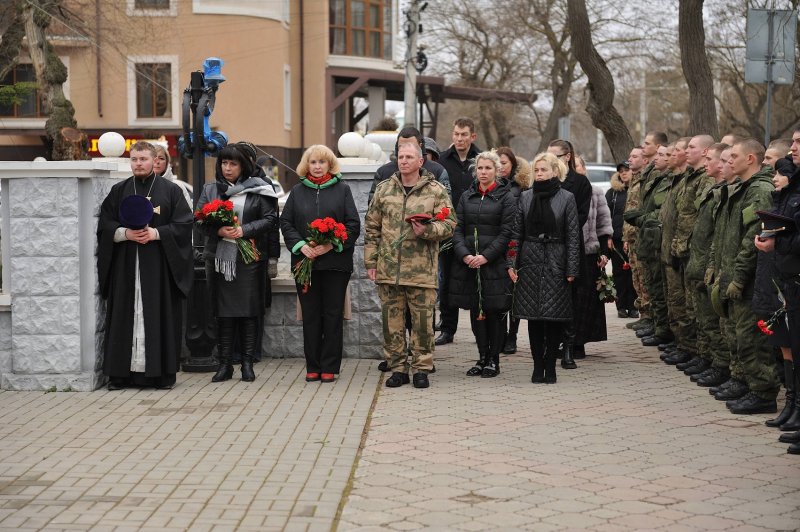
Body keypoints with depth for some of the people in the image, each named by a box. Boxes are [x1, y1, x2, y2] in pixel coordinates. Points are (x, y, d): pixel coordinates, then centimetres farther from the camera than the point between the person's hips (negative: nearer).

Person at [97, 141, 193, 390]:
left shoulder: (170, 190, 5)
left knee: (160, 314, -3)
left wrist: (156, 233, -13)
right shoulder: (118, 191, 12)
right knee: (126, 315, -1)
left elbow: (184, 224, -1)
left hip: (160, 264, -2)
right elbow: (104, 226, 7)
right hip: (125, 265, 2)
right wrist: (125, 233, -11)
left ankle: (162, 372, 2)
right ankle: (121, 372, 2)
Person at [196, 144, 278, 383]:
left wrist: (244, 230, -14)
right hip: (219, 257, 2)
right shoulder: (210, 190, 12)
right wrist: (219, 231, -13)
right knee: (223, 311, 2)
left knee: (249, 311, -1)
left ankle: (247, 363, 6)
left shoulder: (257, 189, 3)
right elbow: (200, 219, 6)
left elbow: (270, 218, -2)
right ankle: (225, 364, 8)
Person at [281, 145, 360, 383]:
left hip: (335, 261, -2)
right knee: (310, 315, 4)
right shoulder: (298, 191, 11)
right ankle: (312, 366, 10)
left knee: (333, 314, 0)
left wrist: (332, 245, -12)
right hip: (305, 261, 2)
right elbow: (286, 222, 8)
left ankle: (330, 367, 6)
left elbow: (353, 224, 0)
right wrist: (300, 245, -9)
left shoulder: (342, 189, 5)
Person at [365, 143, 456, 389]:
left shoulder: (436, 191, 1)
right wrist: (370, 262, 7)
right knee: (392, 321, 7)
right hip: (388, 269, 3)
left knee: (422, 321, 1)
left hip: (422, 270, -3)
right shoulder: (384, 189, 9)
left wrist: (427, 231, -19)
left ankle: (421, 368, 12)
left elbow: (449, 224, 0)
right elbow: (372, 227, 12)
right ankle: (397, 368, 17)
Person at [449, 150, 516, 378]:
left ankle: (494, 359, 8)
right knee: (476, 311, 7)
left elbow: (507, 232, -7)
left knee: (495, 311, 0)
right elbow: (458, 229, 8)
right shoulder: (467, 197, 13)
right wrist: (464, 255, -9)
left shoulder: (507, 197, -1)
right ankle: (482, 357, 16)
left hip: (495, 263, -4)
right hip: (469, 264, 4)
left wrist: (486, 256, -16)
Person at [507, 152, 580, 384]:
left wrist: (571, 269, -6)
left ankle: (550, 365, 9)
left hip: (555, 263, -2)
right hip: (530, 263, 2)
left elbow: (573, 236, -1)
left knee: (555, 317, -1)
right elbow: (516, 233, 8)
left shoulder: (566, 198, 0)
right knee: (534, 317, 3)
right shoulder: (525, 197, 7)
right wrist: (511, 264, 1)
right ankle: (538, 366, 10)